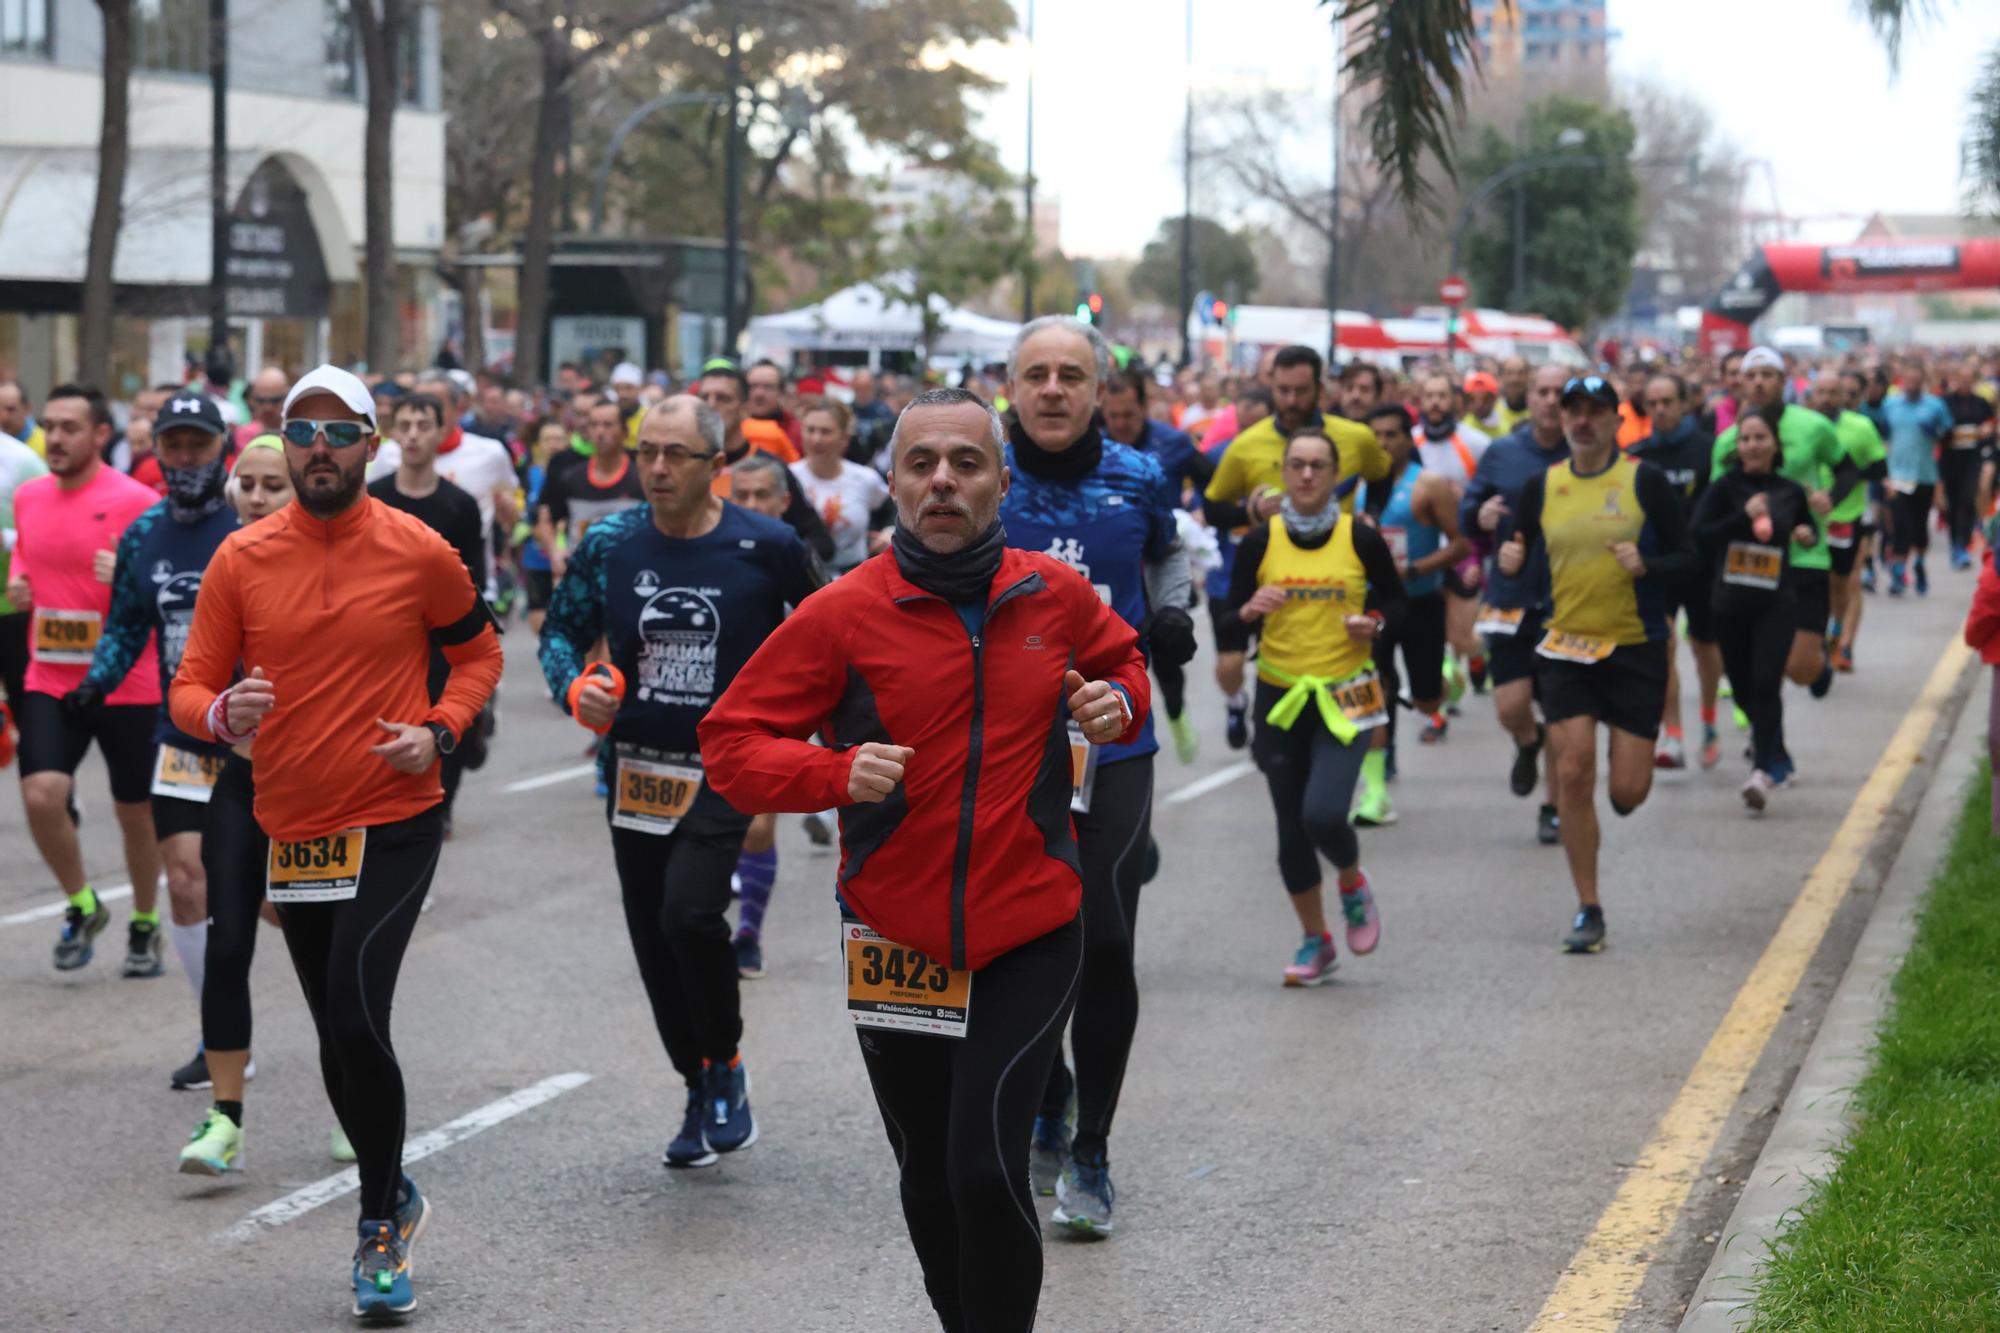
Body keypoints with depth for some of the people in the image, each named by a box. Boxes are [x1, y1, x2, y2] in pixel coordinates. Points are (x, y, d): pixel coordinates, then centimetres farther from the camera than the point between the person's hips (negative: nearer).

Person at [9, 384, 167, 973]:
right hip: (49, 681, 4)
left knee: (136, 811, 10)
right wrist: (16, 584, 3)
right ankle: (81, 906, 10)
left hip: (127, 686, -4)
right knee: (41, 795, -14)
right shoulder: (28, 497, 6)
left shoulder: (135, 502, -11)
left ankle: (145, 923, 32)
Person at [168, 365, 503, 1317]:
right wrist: (221, 713, -23)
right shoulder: (241, 559, -2)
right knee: (339, 1037, 14)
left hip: (394, 825, -3)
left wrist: (439, 730, -8)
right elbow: (189, 690, 0)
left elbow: (476, 649, 10)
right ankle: (394, 1199, 37)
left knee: (356, 1019, -18)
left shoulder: (418, 552, -6)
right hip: (292, 832, 4)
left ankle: (380, 1229, 0)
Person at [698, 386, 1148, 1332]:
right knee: (928, 1185, 15)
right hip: (894, 938, 1)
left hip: (1028, 937, -1)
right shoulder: (842, 614, -9)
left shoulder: (1057, 596, -2)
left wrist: (1118, 702, -3)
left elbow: (1121, 661, 20)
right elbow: (730, 743, -7)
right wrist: (837, 772, -24)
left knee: (987, 1168, -16)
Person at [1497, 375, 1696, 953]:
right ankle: (1588, 910, 2)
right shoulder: (1541, 486, 5)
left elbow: (1686, 559, -3)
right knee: (1573, 774, -9)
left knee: (1627, 791, -4)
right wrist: (1510, 560, -10)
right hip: (1567, 648, 2)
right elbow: (1519, 556, 13)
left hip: (1636, 650, -2)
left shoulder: (1645, 481, -4)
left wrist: (1646, 565, -23)